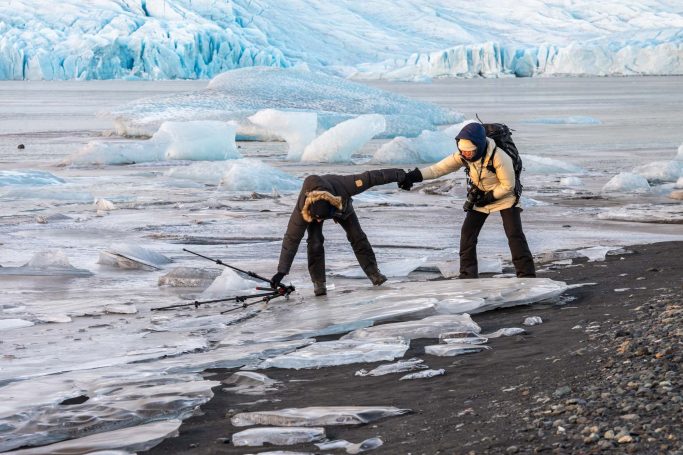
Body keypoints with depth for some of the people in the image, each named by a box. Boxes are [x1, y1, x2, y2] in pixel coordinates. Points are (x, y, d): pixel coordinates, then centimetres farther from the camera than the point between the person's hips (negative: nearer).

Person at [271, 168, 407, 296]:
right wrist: (281, 272, -41)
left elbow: (368, 178, -36)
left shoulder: (342, 186, -47)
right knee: (315, 242, -21)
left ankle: (373, 273, 7)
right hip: (313, 210, -1)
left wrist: (396, 175, -28)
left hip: (342, 204, 1)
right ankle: (318, 282, -10)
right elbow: (291, 239, -40)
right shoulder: (301, 209, -44)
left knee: (357, 236, -6)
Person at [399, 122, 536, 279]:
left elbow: (508, 186, -23)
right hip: (480, 197, 5)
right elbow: (439, 168, -21)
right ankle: (467, 274, 8)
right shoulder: (463, 155, -18)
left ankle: (527, 275, -10)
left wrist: (488, 197, -21)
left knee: (515, 235, -15)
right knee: (467, 232, -2)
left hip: (504, 196, -5)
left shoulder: (498, 157, -34)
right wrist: (414, 176, -32)